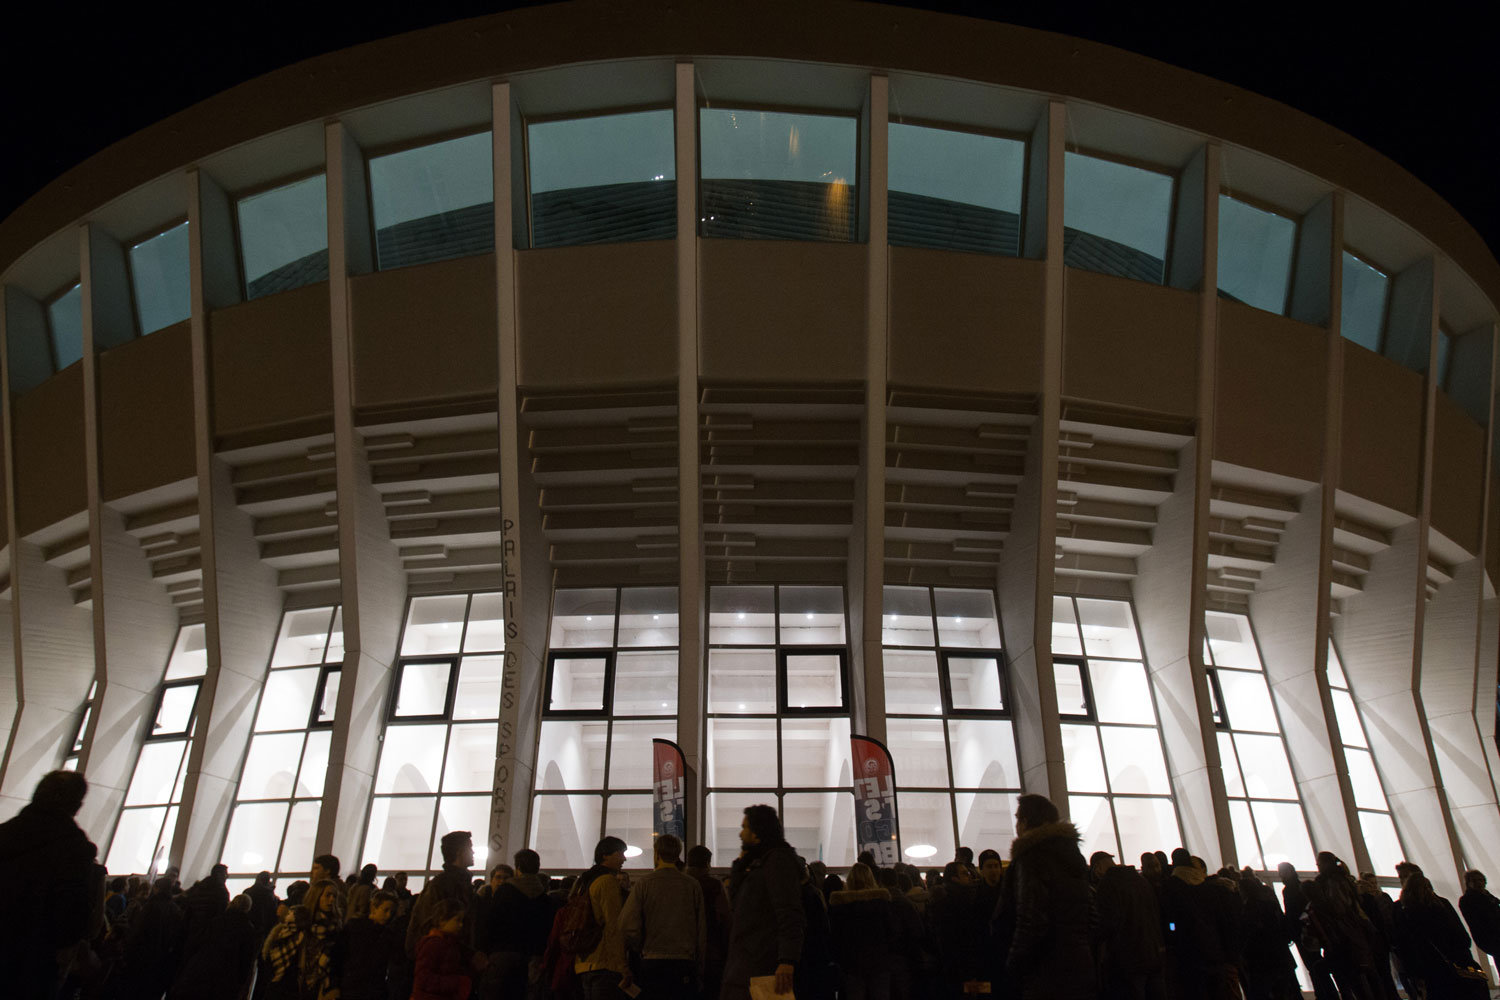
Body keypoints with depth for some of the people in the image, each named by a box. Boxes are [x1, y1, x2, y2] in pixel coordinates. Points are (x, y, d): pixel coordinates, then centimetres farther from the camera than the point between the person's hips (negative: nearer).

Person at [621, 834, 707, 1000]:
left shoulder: (644, 883, -2)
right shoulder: (692, 884, 4)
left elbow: (628, 927, -7)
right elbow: (702, 929, 6)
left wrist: (640, 950, 11)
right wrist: (699, 967, 13)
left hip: (652, 962, -1)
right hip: (685, 961, 1)